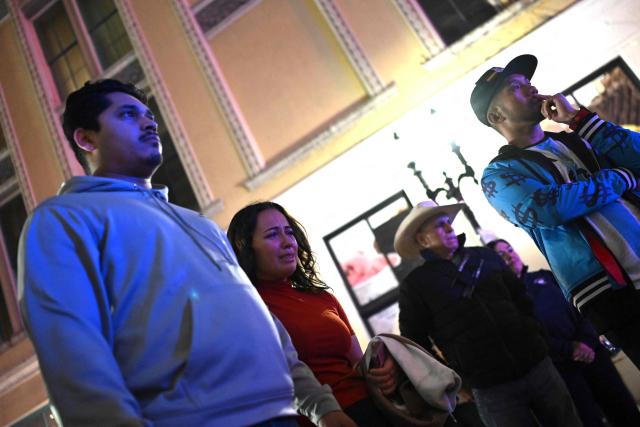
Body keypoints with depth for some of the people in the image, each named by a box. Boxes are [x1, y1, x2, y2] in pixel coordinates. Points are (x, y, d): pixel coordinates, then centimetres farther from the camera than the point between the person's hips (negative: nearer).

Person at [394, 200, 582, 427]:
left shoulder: (485, 257, 9)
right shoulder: (415, 284, -5)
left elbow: (523, 301, 16)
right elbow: (415, 344, -3)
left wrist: (536, 339, 8)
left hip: (536, 365, 4)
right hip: (490, 388, -4)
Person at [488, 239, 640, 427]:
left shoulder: (543, 275, 14)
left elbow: (577, 305, 11)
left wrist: (586, 340, -6)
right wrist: (569, 348, -16)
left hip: (591, 351, 5)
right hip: (559, 366, -5)